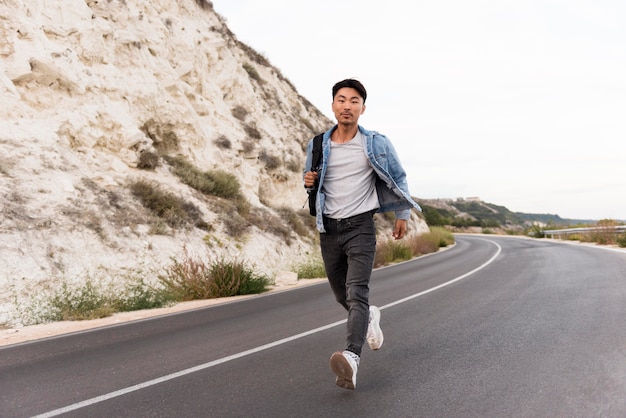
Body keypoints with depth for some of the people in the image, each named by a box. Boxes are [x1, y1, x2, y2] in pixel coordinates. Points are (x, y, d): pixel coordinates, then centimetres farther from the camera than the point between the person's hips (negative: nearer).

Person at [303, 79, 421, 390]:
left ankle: (352, 358, -33)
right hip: (328, 227, 4)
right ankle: (369, 317, 47)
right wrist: (308, 181, -4)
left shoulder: (376, 144, -3)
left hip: (360, 226, -4)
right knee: (341, 295, 16)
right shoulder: (317, 145, 4)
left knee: (356, 292, -20)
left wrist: (402, 215, 11)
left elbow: (398, 178, 11)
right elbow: (310, 178, 19)